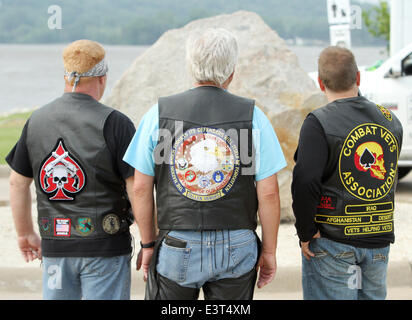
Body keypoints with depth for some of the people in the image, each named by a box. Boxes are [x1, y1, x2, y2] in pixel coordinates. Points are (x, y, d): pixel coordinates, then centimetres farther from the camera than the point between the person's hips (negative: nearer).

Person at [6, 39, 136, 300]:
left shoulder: (36, 121, 5)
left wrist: (25, 234, 24)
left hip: (55, 245, 4)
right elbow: (136, 188, -13)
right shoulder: (114, 123, -10)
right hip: (105, 245, -4)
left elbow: (18, 183, 12)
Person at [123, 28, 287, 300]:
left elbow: (141, 188, 1)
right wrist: (269, 250, 6)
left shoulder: (160, 113, 0)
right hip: (237, 249, 0)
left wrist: (148, 244, 10)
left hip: (176, 248, 0)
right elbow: (268, 192, -4)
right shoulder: (252, 116, -2)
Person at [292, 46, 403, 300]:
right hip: (379, 240, 5)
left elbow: (305, 183, -23)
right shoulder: (391, 121, 5)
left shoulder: (319, 123, -14)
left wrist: (306, 232, -12)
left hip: (333, 243, -5)